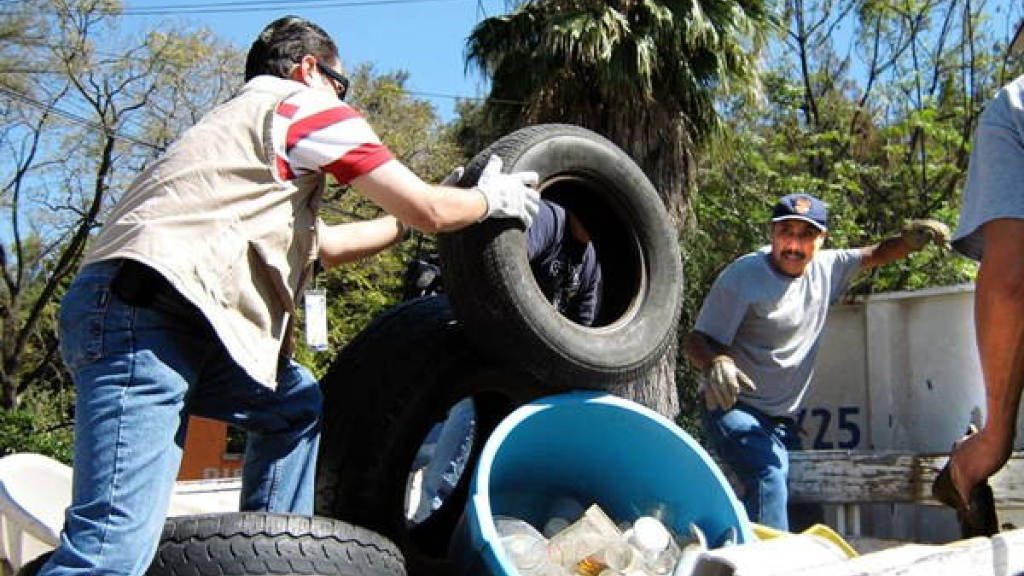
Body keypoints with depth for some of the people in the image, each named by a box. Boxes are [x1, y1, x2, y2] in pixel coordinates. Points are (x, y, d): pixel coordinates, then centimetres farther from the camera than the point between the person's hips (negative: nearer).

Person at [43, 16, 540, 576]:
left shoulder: (240, 119, 34)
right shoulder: (306, 104, 7)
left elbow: (323, 244, 41)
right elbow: (429, 210, 4)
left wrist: (409, 220, 45)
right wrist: (491, 199, 23)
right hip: (140, 309, -10)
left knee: (298, 406, 23)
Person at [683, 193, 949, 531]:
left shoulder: (826, 268, 4)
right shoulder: (742, 277, -15)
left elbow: (877, 255, 18)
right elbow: (695, 342, -15)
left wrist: (910, 239, -5)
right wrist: (714, 363, -39)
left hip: (782, 419, 7)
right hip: (733, 407, -7)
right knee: (768, 480, -32)